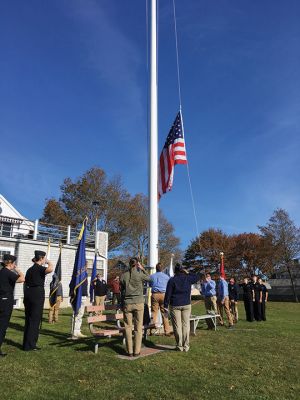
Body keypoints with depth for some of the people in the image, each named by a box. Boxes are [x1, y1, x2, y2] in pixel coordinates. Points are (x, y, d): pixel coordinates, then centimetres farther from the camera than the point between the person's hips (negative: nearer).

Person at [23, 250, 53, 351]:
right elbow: (50, 269, -33)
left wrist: (26, 297, 23)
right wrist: (49, 262, -12)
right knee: (35, 320, -1)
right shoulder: (40, 268, -11)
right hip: (37, 294, -8)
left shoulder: (30, 269, 15)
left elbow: (25, 283, 18)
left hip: (28, 294, 8)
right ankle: (30, 345, 4)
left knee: (28, 319, 14)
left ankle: (26, 343, 21)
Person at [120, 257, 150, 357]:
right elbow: (149, 278, 11)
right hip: (138, 303, -2)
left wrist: (122, 304, 14)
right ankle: (136, 351, 11)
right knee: (138, 327, 7)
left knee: (128, 327, 9)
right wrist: (143, 269, 15)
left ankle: (130, 351, 14)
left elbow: (122, 291, 5)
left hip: (127, 303, 2)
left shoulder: (123, 275, -2)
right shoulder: (140, 274, -9)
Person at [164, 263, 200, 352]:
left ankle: (180, 346, 8)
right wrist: (188, 273, 14)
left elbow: (168, 294, -6)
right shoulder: (188, 278, 1)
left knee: (177, 326, 4)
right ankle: (186, 346, 11)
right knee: (186, 325, 7)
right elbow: (197, 277, 20)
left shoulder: (172, 280, -4)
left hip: (175, 305, -2)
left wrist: (166, 307, -1)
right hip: (186, 305, 2)